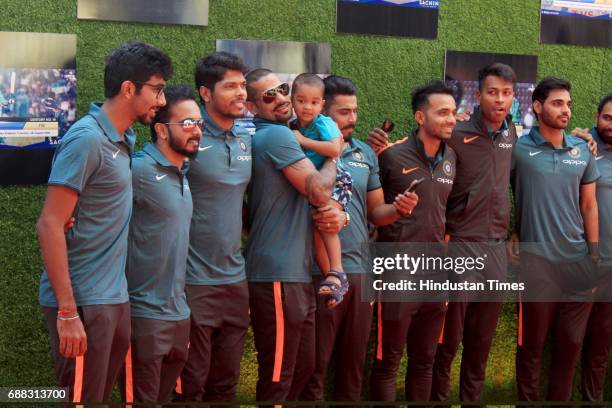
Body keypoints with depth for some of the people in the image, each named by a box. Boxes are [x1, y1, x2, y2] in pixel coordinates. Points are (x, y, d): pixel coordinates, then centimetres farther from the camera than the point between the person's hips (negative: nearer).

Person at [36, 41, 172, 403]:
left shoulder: (125, 140, 10)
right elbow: (50, 225, -18)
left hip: (115, 300, 8)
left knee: (101, 397, 16)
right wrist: (67, 312, -20)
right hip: (83, 303, -8)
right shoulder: (87, 139, -15)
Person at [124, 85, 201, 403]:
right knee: (143, 399, 2)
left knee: (165, 398, 17)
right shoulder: (140, 170, -16)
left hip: (179, 313, 8)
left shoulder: (182, 174, 11)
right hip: (145, 315, -8)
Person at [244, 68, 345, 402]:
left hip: (298, 274, 10)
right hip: (277, 277, -10)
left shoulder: (278, 134, 18)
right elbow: (319, 191, -16)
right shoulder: (277, 136, -12)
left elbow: (312, 199, 20)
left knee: (303, 368, 18)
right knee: (277, 378, -4)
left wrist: (338, 214, -2)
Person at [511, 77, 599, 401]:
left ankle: (560, 400, 25)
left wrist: (594, 257, 7)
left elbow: (589, 206, 11)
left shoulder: (582, 151, 7)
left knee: (571, 344, 10)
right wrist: (511, 235, -3)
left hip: (578, 263, 4)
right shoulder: (518, 149, -5)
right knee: (532, 345, 6)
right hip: (538, 263, -4)